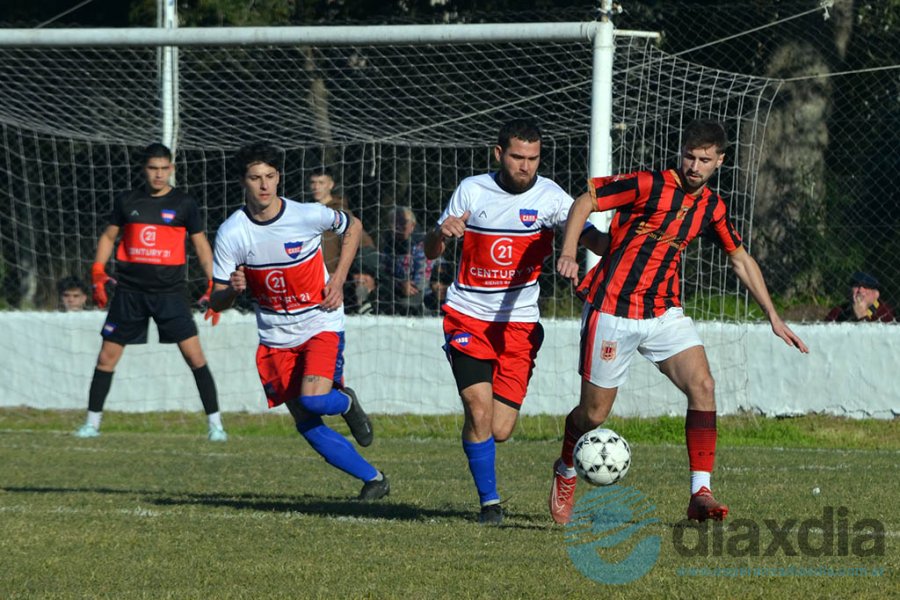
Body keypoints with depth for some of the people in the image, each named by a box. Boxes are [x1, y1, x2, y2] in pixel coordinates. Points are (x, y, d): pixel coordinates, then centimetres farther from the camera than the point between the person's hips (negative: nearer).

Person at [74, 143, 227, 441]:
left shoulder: (184, 204, 0)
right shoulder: (127, 201, 6)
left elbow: (202, 245, 6)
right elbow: (108, 237, 17)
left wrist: (214, 286, -3)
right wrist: (98, 272, 4)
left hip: (170, 291, -2)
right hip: (130, 290, 2)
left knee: (194, 355, -11)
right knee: (107, 357, 3)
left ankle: (215, 423, -4)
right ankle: (92, 422, 16)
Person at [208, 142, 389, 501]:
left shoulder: (307, 216, -15)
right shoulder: (231, 233, -13)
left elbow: (352, 226, 7)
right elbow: (217, 301, -8)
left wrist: (338, 279, -3)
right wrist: (232, 289, -32)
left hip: (321, 325, -2)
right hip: (275, 337, 2)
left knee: (314, 400, -25)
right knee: (305, 424, -1)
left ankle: (345, 403, 12)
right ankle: (373, 479, 14)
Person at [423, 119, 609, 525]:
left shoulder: (548, 197, -6)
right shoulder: (472, 191, -2)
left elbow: (591, 238, -17)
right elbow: (431, 252, 3)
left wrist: (614, 243, -40)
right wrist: (442, 234, -19)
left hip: (518, 323, 0)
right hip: (467, 318, 0)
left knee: (500, 430, -3)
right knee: (479, 410, -17)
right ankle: (489, 502, -2)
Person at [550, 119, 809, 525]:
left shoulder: (712, 208, 6)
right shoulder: (648, 185, -11)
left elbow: (741, 260, 18)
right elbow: (584, 202, -7)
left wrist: (773, 317, 15)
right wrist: (568, 253, -23)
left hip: (664, 313, 4)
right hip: (613, 311, -4)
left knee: (702, 386, -18)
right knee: (594, 412, 3)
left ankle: (700, 494, -18)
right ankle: (566, 471, 36)